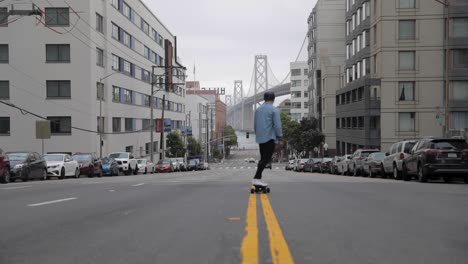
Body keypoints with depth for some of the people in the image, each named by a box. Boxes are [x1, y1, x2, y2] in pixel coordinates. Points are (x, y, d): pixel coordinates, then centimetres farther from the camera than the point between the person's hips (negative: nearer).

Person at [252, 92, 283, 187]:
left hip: (260, 138, 7)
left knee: (263, 158, 13)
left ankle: (259, 179, 10)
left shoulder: (258, 109, 14)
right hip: (270, 137, -7)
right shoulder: (274, 110, -6)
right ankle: (256, 178, -18)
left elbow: (255, 125, 18)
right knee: (266, 159, -9)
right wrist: (280, 138, -4)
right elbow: (277, 125, -12)